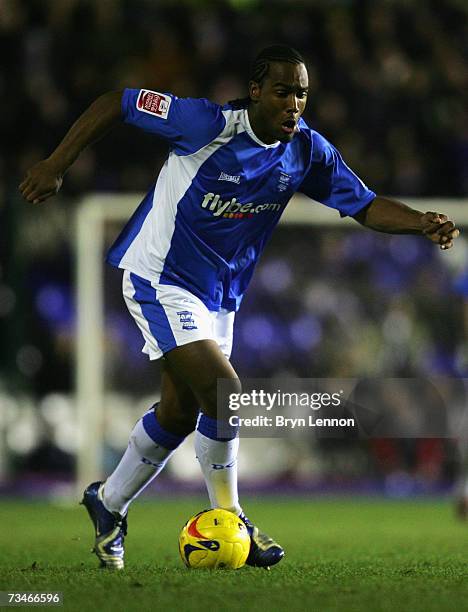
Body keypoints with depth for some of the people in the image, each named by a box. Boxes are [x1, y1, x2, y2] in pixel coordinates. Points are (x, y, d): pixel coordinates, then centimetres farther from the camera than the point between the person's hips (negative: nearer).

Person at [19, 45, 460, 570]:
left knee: (178, 417, 16)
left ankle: (108, 505, 39)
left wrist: (421, 223, -22)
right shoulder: (208, 124, -23)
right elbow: (115, 103, -15)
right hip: (160, 280, -7)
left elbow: (365, 206, -3)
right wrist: (56, 165, -15)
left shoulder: (307, 151, -6)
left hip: (220, 295, 7)